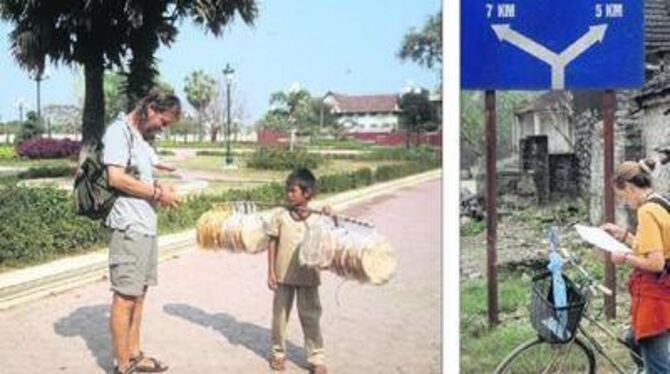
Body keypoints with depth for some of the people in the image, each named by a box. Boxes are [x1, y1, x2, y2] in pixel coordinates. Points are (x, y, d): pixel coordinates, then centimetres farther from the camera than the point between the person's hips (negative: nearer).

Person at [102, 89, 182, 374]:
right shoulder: (119, 130, -9)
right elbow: (116, 178, -19)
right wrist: (157, 193, -11)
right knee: (125, 297, -3)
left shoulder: (140, 137, 18)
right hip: (129, 228, -9)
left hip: (146, 227, 9)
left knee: (138, 294, 14)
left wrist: (158, 190, 5)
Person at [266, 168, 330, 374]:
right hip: (283, 274, 1)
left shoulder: (317, 217, -3)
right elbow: (272, 243, 0)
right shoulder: (280, 215, -3)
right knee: (280, 315, 12)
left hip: (307, 276, -1)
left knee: (310, 318, 4)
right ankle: (278, 353, 29)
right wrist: (270, 272, -2)